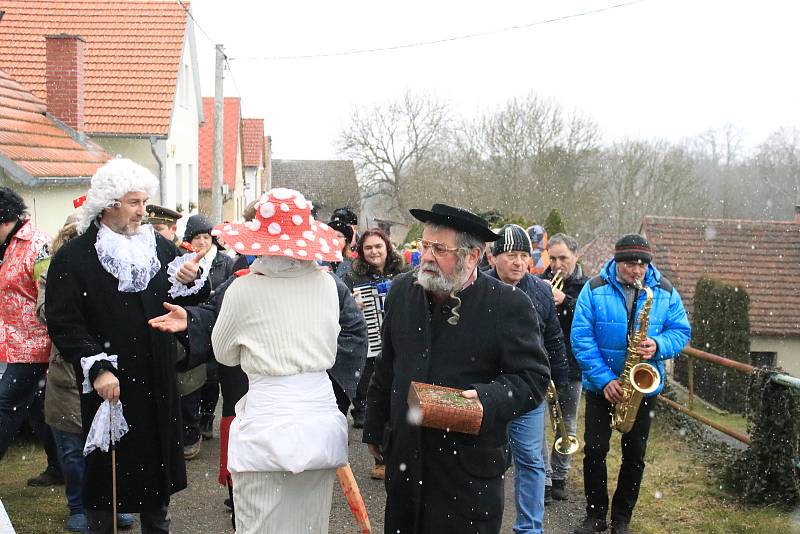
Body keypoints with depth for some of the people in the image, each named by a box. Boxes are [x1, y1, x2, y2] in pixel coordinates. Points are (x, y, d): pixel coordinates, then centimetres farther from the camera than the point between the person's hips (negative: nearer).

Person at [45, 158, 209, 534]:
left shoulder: (160, 248, 7)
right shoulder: (73, 257, -8)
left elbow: (190, 302, 12)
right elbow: (63, 323, -12)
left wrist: (192, 282, -10)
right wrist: (97, 368, -21)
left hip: (157, 384, 5)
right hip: (109, 386, -5)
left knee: (158, 464, 16)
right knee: (108, 468, 5)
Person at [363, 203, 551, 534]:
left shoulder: (509, 305, -11)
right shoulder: (403, 291, 5)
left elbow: (534, 377, -8)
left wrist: (488, 399, -26)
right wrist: (375, 430, 20)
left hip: (469, 467, -5)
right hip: (404, 458, 5)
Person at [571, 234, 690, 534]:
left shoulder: (664, 292, -2)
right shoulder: (595, 289, -9)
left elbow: (681, 331, 0)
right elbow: (581, 337, -13)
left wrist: (659, 346, -22)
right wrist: (604, 379, -20)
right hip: (600, 385, -1)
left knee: (634, 455, 8)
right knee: (594, 450, 1)